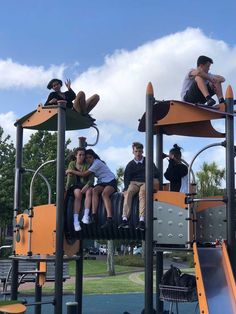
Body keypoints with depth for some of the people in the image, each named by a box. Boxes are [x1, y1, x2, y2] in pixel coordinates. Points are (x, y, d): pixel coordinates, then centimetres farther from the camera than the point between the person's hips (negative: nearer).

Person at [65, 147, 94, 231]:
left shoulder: (87, 165, 3)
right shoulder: (72, 164, 7)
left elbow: (91, 179, -7)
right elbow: (70, 178, 2)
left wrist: (86, 186, -26)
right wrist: (66, 188, -12)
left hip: (85, 185, 0)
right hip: (75, 186, 0)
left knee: (89, 191, -34)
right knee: (78, 194, -33)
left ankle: (86, 216, -44)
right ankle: (76, 220, -40)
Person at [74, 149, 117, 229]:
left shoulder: (97, 162, -14)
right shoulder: (91, 164, 14)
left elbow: (85, 174, -19)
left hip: (110, 181, -7)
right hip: (101, 183, 7)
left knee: (104, 193, -35)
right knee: (94, 190, -26)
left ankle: (109, 219, -48)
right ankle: (94, 216, -41)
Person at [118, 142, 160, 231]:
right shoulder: (130, 165, 18)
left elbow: (156, 173, 10)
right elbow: (126, 178, 8)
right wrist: (126, 189, -11)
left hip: (146, 183, -2)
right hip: (134, 182, 2)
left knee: (142, 191, -36)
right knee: (128, 192, -32)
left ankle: (142, 220, -48)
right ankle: (125, 219, -42)